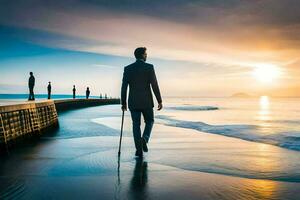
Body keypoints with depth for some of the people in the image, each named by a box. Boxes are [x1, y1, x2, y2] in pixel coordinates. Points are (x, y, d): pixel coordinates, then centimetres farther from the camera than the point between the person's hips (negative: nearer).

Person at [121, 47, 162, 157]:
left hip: (133, 102, 2)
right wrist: (160, 101, -3)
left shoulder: (127, 68, 2)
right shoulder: (149, 67, -6)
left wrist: (123, 103, 9)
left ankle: (139, 150, 5)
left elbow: (124, 87, 1)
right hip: (146, 102, -2)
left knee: (136, 125, 8)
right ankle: (144, 139, -7)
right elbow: (155, 85, -9)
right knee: (149, 121, 18)